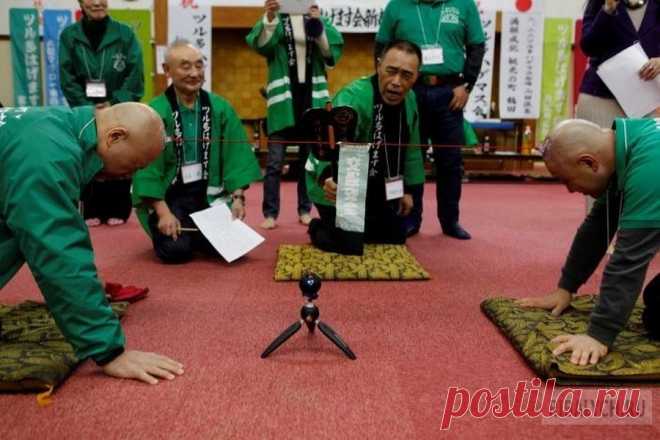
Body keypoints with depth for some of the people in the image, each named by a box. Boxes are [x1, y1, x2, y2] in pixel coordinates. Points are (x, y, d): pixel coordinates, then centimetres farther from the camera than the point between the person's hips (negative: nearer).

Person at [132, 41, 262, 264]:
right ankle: (173, 228, 18)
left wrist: (237, 197, -8)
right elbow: (147, 167, -14)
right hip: (168, 196, -3)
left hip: (211, 194, 3)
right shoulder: (154, 113, -14)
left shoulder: (220, 108, -1)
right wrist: (163, 212, -18)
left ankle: (196, 233, 21)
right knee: (176, 250, -20)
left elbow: (235, 156, 1)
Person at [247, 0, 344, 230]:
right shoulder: (276, 19, 4)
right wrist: (268, 19, -32)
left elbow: (333, 48, -3)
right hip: (283, 98, -2)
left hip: (312, 97, 2)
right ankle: (270, 213, 1)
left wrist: (319, 25, -19)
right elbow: (259, 44, -15)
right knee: (275, 161, -5)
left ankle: (305, 210, 17)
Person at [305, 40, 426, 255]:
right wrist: (327, 177, -67)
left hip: (379, 193, 7)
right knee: (352, 250, -11)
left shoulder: (409, 99, -5)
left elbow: (410, 147, 9)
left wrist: (406, 189, 12)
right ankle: (319, 229, 20)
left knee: (395, 241, 13)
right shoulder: (353, 97, -30)